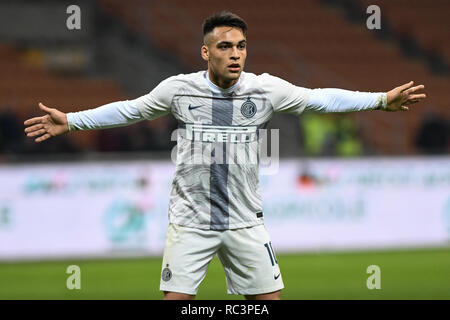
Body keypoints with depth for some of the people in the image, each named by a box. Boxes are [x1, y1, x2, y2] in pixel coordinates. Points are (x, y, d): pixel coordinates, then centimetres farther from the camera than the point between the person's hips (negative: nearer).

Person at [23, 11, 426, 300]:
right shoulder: (179, 88, -6)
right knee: (175, 302, -4)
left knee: (271, 300, 1)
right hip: (190, 218, -1)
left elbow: (321, 98, -2)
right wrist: (69, 121, 0)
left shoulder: (266, 89, -4)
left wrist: (382, 100, -8)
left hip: (245, 219, 1)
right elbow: (127, 110, 4)